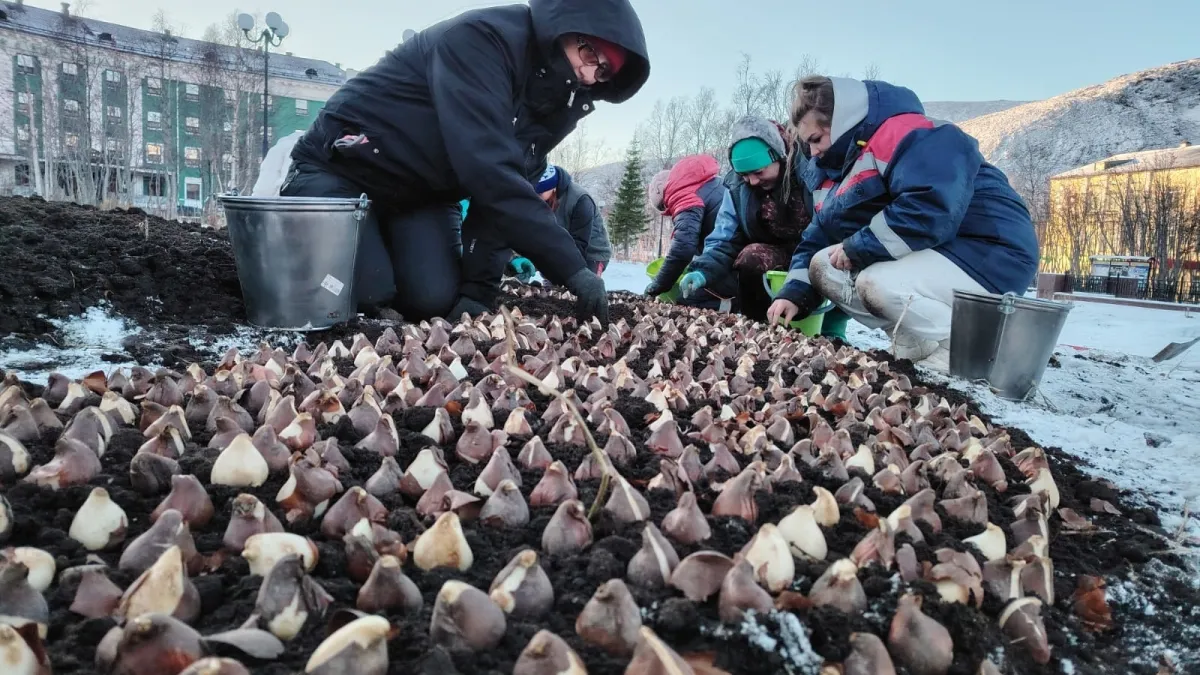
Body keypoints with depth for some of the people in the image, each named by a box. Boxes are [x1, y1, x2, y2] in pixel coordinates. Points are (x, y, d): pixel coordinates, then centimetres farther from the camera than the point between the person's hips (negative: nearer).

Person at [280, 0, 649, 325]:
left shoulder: (556, 101, -4)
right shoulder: (482, 39, -29)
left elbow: (509, 190, -8)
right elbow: (489, 172, -39)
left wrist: (478, 290, -19)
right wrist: (572, 267, -40)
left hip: (424, 194, 6)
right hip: (339, 168, -5)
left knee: (434, 300, -16)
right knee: (366, 291, -23)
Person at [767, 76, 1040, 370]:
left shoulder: (911, 136, -19)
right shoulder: (836, 170, 11)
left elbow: (929, 210, -34)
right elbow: (819, 237, 12)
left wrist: (856, 247, -22)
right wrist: (794, 293, -4)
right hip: (926, 257, 10)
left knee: (877, 283, -33)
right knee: (822, 266, 2)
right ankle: (919, 341, -1)